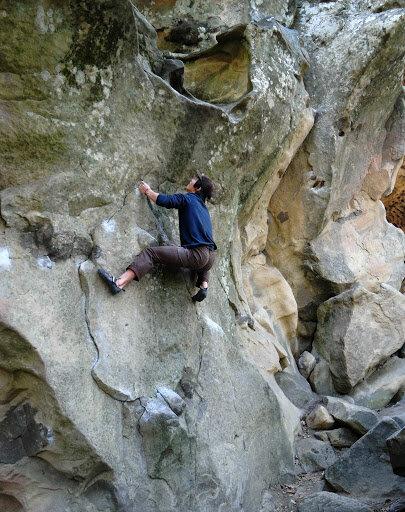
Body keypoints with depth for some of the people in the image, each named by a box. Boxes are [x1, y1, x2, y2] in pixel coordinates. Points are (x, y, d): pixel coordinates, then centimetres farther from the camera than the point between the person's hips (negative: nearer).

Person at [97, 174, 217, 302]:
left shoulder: (188, 199, 4)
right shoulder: (204, 208, 26)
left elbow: (164, 200, -7)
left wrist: (147, 191, 11)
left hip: (196, 255, -7)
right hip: (211, 258, 7)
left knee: (150, 253, -9)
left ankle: (119, 283, -23)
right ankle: (204, 285, 17)